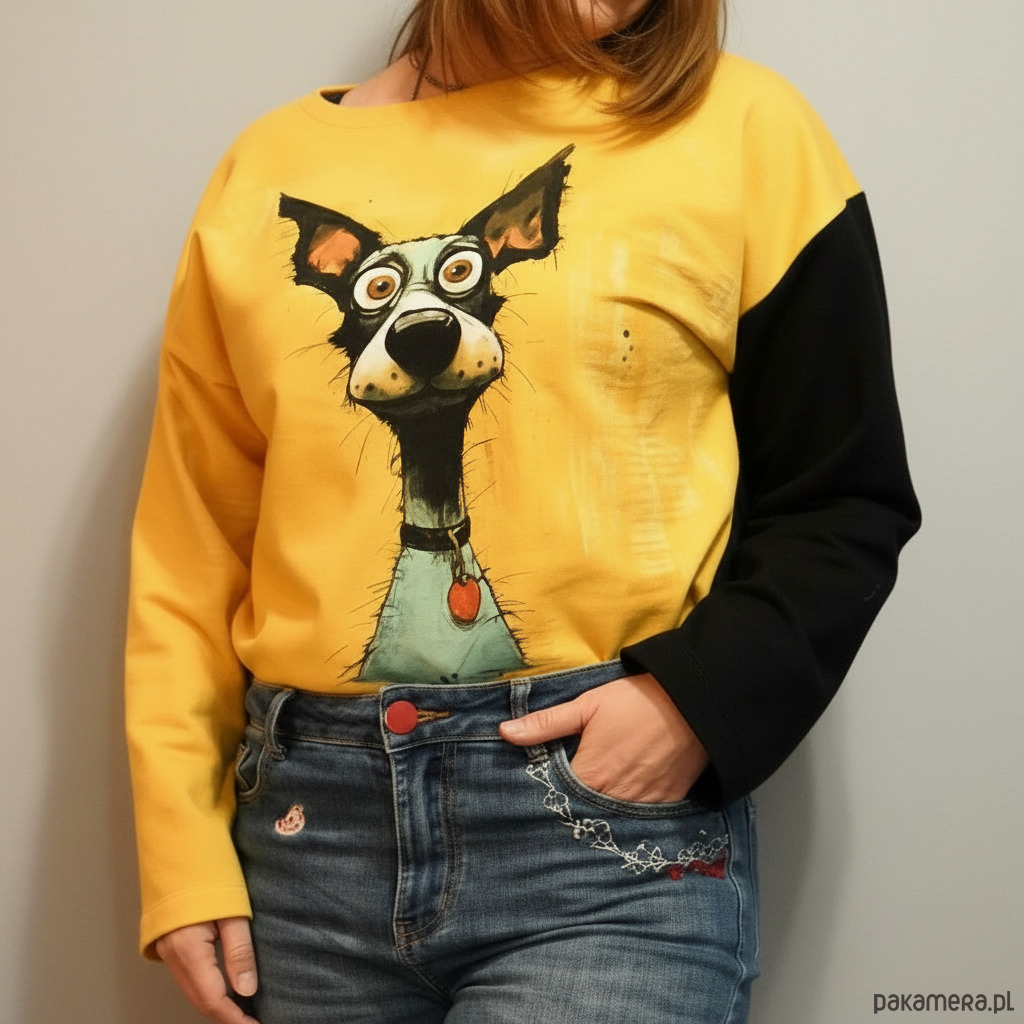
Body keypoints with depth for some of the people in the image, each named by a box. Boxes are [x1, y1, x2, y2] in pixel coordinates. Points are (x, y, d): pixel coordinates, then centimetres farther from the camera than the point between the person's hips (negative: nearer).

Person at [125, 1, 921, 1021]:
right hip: (312, 823, 4)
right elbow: (193, 534, 9)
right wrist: (181, 844, 5)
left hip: (616, 825, -3)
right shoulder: (266, 172, 9)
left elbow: (844, 502, 3)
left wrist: (701, 697, -13)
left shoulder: (739, 128, 1)